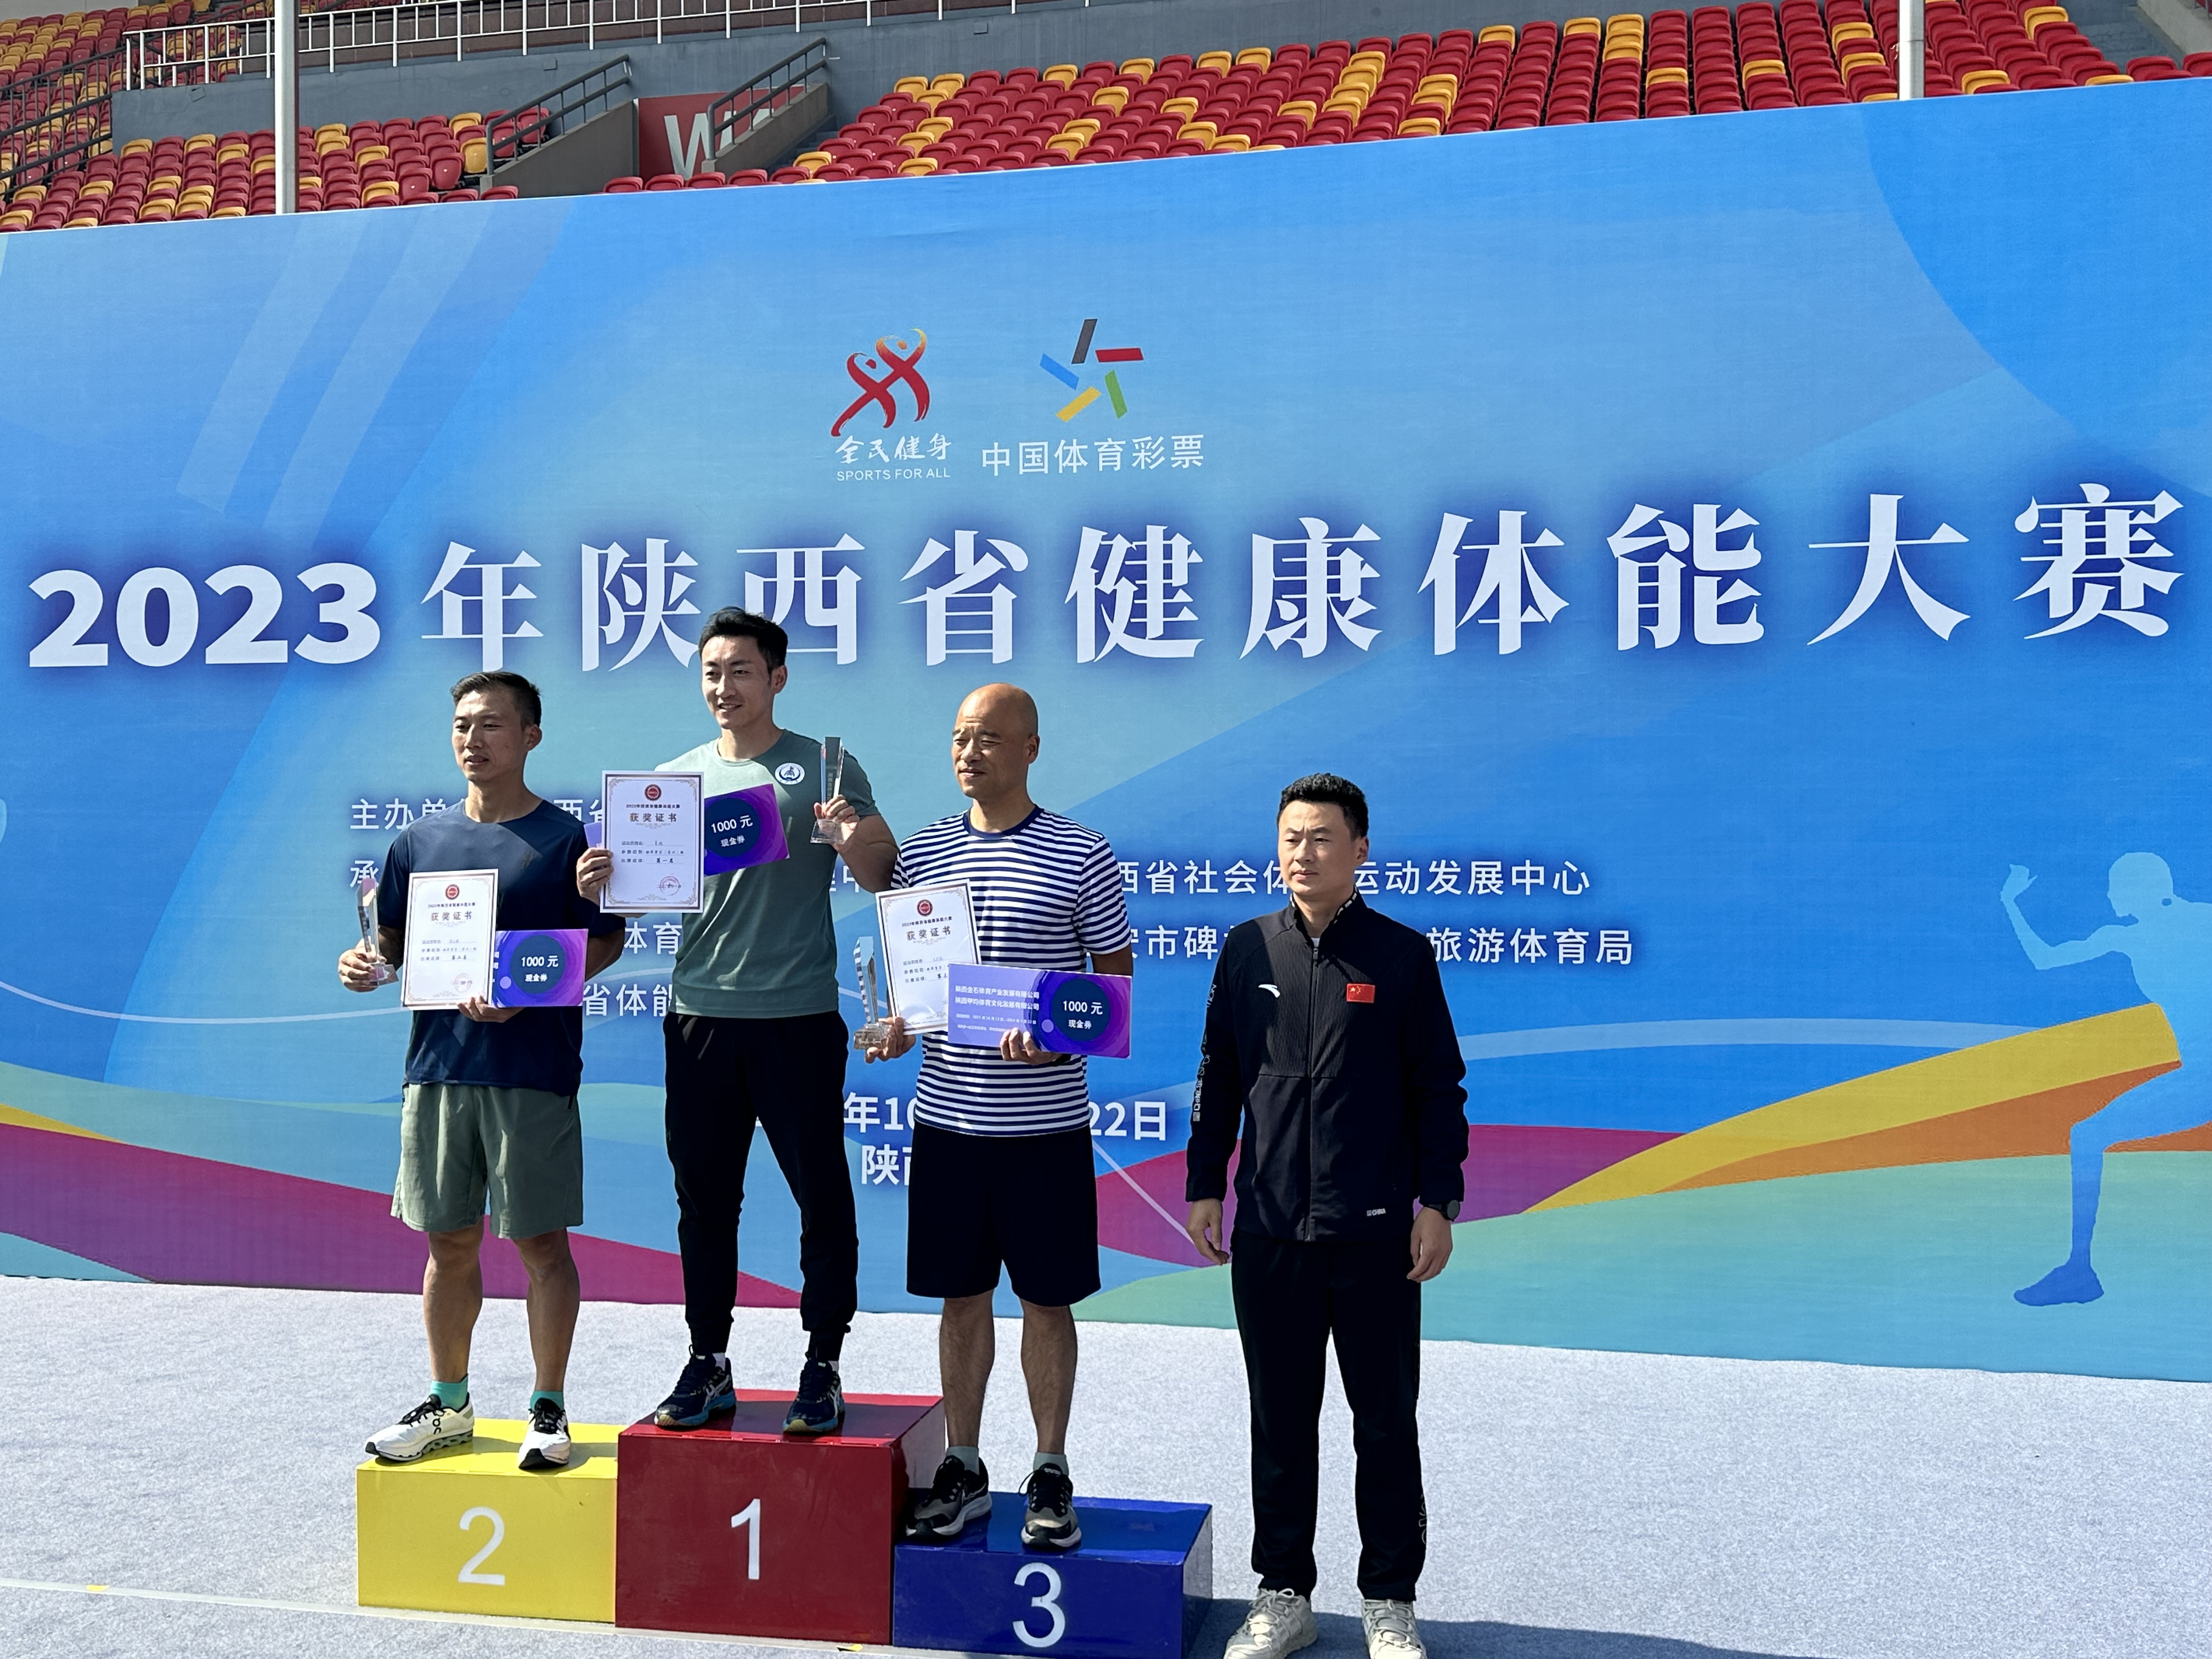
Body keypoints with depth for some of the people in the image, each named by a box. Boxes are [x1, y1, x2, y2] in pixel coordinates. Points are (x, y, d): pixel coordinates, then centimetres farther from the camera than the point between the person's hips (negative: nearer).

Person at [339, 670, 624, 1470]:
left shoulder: (564, 839, -2)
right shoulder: (420, 839, 11)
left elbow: (605, 941, -3)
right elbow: (393, 938, 16)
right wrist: (365, 964, -6)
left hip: (533, 1072, -4)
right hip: (437, 1066, 4)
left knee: (541, 1242, 3)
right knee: (448, 1241, 13)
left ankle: (549, 1410, 16)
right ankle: (449, 1405, 28)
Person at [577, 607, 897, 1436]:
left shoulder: (823, 768, 1)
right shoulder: (674, 776, 11)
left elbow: (884, 877, -3)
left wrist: (852, 841, -24)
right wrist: (600, 883, -11)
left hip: (798, 1017, -3)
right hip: (699, 1015, 4)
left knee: (822, 1195, 2)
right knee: (704, 1197, 11)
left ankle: (823, 1366, 14)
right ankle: (707, 1363, 23)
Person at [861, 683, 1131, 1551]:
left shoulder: (1082, 856, -4)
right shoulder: (920, 852, 7)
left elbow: (1116, 978, -2)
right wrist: (895, 1022, -7)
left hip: (1046, 1120, -3)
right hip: (947, 1115, 3)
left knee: (1047, 1300, 7)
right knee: (961, 1296, 12)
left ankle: (1050, 1473, 22)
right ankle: (962, 1470, 25)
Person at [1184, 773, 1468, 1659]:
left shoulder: (1403, 955, -1)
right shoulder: (1248, 949, 5)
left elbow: (1438, 1088, 1)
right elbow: (1218, 1078, 10)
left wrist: (1437, 1203, -4)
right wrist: (1203, 1188, 7)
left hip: (1377, 1233, -2)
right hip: (1268, 1229, 2)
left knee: (1385, 1423, 8)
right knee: (1280, 1422, 12)